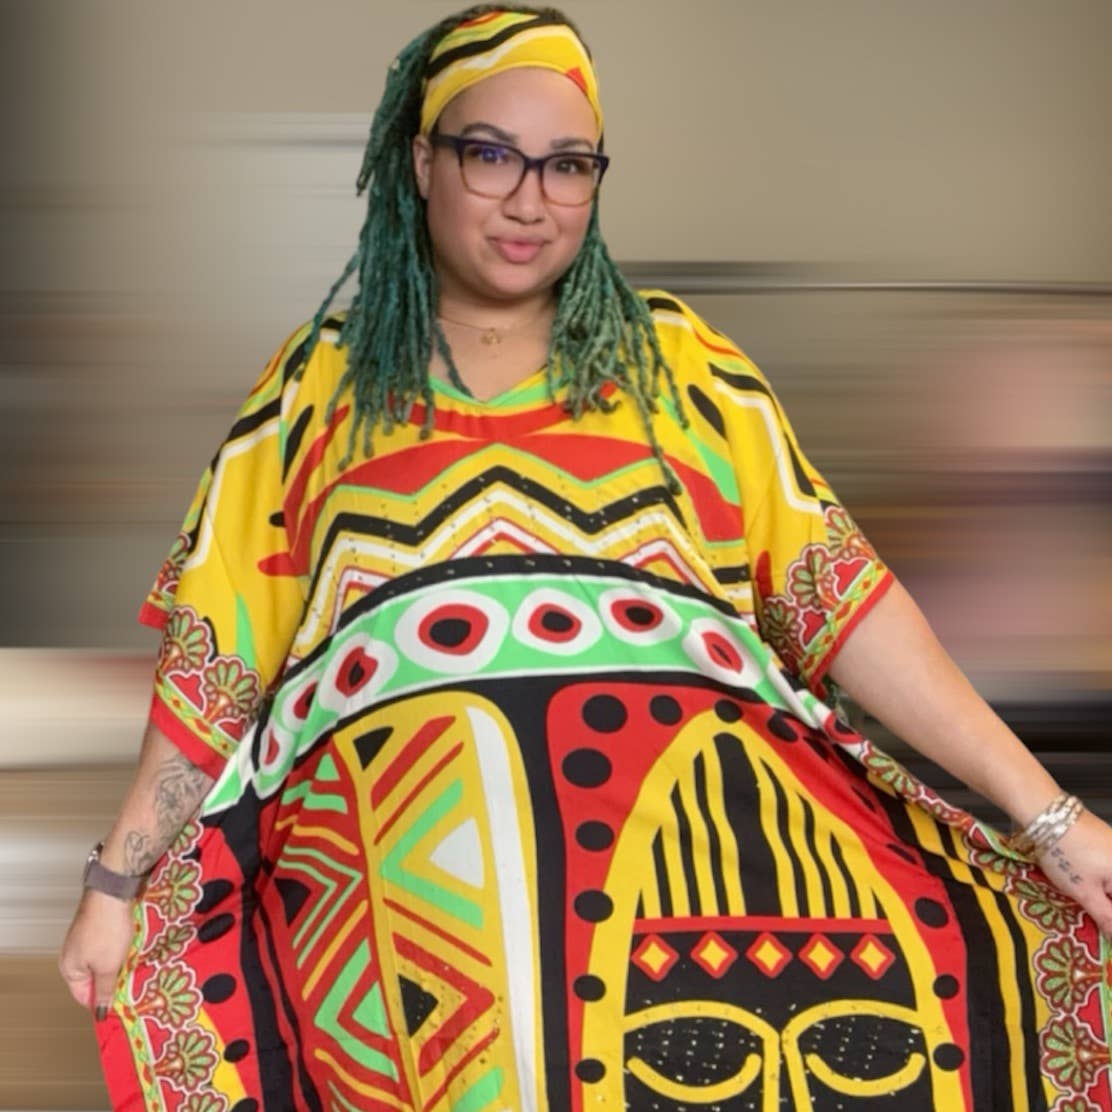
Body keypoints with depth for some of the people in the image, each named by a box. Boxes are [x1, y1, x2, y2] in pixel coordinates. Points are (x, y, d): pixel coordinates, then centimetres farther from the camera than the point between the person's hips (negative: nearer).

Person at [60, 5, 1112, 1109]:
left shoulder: (678, 356, 16)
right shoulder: (320, 380, 17)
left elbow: (835, 586, 11)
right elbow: (219, 646, 16)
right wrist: (117, 879, 12)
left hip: (701, 796, 0)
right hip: (418, 835, 0)